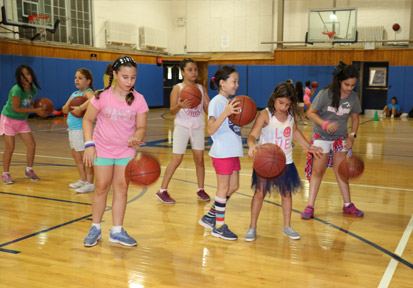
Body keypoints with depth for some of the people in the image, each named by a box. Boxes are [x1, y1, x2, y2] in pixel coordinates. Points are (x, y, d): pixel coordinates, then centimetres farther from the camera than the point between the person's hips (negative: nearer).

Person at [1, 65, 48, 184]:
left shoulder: (33, 89, -5)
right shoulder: (17, 89, -26)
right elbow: (16, 108, -24)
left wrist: (39, 109, -12)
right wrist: (36, 110, -22)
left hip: (22, 120, 6)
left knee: (32, 145, 0)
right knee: (10, 148, -4)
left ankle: (29, 170, 18)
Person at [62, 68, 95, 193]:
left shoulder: (88, 92, -11)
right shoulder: (74, 94, 16)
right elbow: (64, 109, 12)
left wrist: (80, 108, -33)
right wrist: (69, 105, -9)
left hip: (82, 130, -9)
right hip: (72, 129, 9)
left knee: (85, 157, -4)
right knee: (76, 156, 17)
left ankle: (90, 184, 4)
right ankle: (82, 180, 30)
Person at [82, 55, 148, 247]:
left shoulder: (138, 100, -8)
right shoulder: (102, 97, -13)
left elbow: (141, 127, -4)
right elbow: (88, 120, -4)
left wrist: (136, 138, -26)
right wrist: (89, 144, -12)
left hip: (126, 150, 2)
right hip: (103, 149, -2)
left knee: (122, 188, 3)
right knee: (101, 187, 4)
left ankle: (117, 231, 15)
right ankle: (95, 228, 21)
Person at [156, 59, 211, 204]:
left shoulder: (201, 88, 6)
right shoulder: (178, 88, -5)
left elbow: (208, 109, 4)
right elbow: (172, 111, -9)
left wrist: (207, 100, -16)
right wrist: (180, 106, -29)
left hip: (198, 127, 4)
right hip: (182, 127, -4)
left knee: (199, 159, 3)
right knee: (177, 160, -4)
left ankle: (201, 190, 17)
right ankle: (162, 191, 6)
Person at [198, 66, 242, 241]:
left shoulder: (230, 103, 14)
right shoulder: (216, 102, -12)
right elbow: (211, 130, -21)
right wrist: (226, 113, -30)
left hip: (233, 151, 9)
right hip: (222, 152, -9)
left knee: (233, 186, 13)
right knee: (224, 188, 0)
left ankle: (210, 217, 26)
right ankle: (219, 226, 13)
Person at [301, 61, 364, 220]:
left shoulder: (353, 97, -6)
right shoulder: (325, 94, -19)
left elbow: (355, 118, 8)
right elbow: (311, 112, -14)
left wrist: (353, 135, -6)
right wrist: (324, 124, -29)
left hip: (341, 138, 4)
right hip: (321, 137, -3)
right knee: (318, 170, -3)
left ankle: (348, 205, 21)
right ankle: (310, 207, 4)